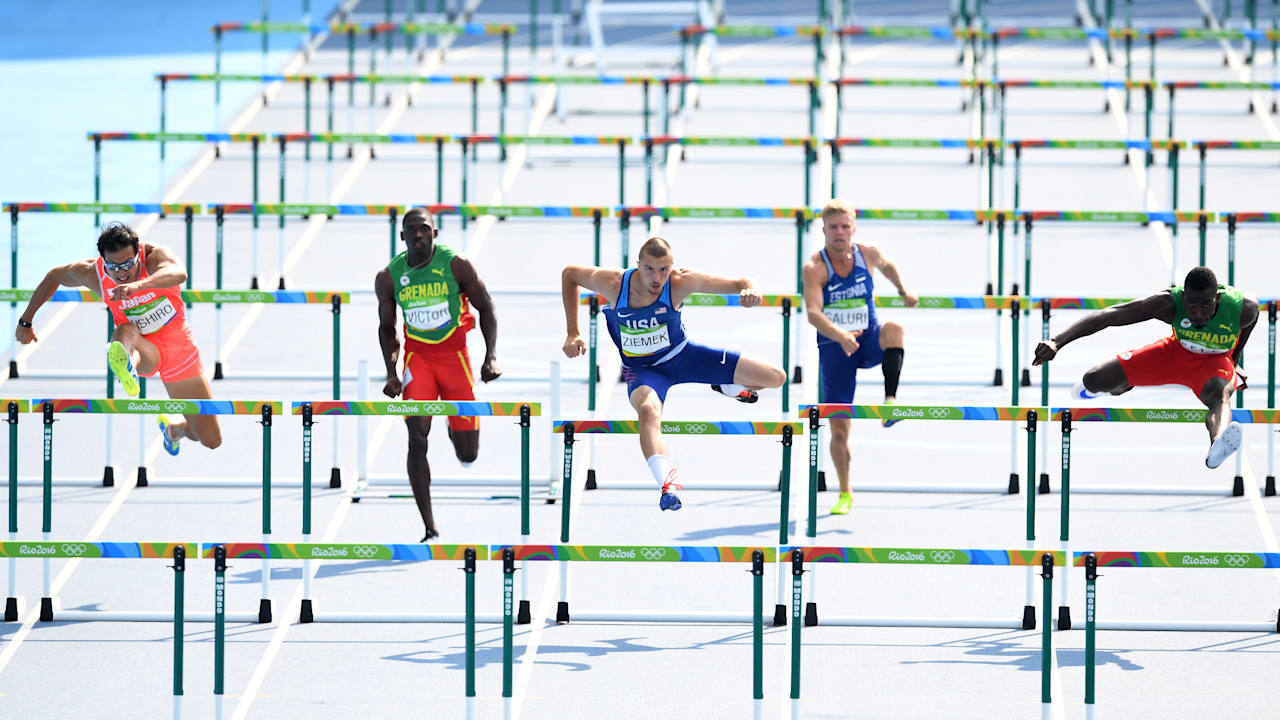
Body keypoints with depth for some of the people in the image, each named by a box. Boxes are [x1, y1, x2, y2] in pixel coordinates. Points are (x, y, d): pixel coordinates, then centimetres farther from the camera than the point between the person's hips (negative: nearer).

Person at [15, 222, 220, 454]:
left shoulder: (155, 256, -24)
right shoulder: (93, 273, -16)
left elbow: (179, 274, -48)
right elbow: (54, 276, 5)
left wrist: (138, 285, -67)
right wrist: (26, 321, 11)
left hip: (179, 347, 1)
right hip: (145, 351, -1)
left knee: (211, 440, 2)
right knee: (126, 332, -41)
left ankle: (171, 427, 38)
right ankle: (126, 369, -78)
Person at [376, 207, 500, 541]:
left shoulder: (456, 265, -10)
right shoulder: (389, 277, -3)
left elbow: (486, 308, -1)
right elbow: (387, 328, 10)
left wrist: (491, 357, -12)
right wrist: (391, 373, -3)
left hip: (455, 356, -1)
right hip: (417, 357, 1)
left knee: (468, 455, -1)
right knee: (417, 437, -19)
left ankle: (455, 433, 41)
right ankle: (430, 530, -16)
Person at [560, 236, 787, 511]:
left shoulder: (681, 282, -27)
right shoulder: (613, 283, -26)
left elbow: (739, 283, -23)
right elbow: (570, 274, -6)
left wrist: (750, 291, -48)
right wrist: (572, 334, -6)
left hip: (682, 355, 2)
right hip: (642, 370, -2)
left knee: (776, 378, -1)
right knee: (648, 411, -40)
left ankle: (728, 388, 33)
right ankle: (667, 485, -49)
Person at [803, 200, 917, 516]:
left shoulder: (868, 254, -4)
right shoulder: (815, 267, -15)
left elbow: (887, 265, 22)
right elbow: (812, 312, -29)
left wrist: (903, 291, 31)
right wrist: (839, 335, -45)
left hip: (869, 341, 2)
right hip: (834, 347, -2)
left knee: (894, 330, -35)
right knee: (839, 429, -1)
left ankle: (890, 401, -37)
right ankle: (845, 494, 17)